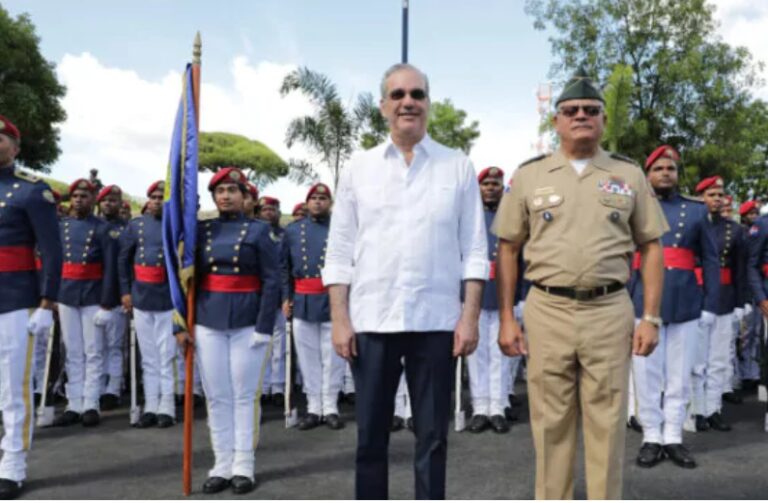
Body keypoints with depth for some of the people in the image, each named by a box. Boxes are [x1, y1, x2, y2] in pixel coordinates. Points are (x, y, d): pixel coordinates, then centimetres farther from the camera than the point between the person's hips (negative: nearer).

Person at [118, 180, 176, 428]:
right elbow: (123, 259, 11)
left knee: (166, 354, 1)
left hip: (169, 297, -3)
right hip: (140, 296, 3)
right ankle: (150, 406, 16)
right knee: (148, 355, 9)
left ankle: (167, 407, 9)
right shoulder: (136, 224, 8)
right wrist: (125, 291, 5)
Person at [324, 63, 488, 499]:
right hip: (371, 319, 1)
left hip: (436, 320, -1)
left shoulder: (458, 167, 5)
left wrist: (470, 317, -5)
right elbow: (340, 252, 5)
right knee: (371, 436, 11)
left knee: (432, 436, 9)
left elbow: (474, 250, 2)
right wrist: (340, 318, -2)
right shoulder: (358, 169, 7)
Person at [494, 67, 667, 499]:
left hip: (610, 310, 0)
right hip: (546, 311, 0)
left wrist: (651, 317, 0)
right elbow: (508, 248, 7)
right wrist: (507, 318, 1)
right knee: (551, 423, 9)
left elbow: (652, 248, 8)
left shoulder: (629, 175, 8)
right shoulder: (529, 175, 6)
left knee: (608, 423, 7)